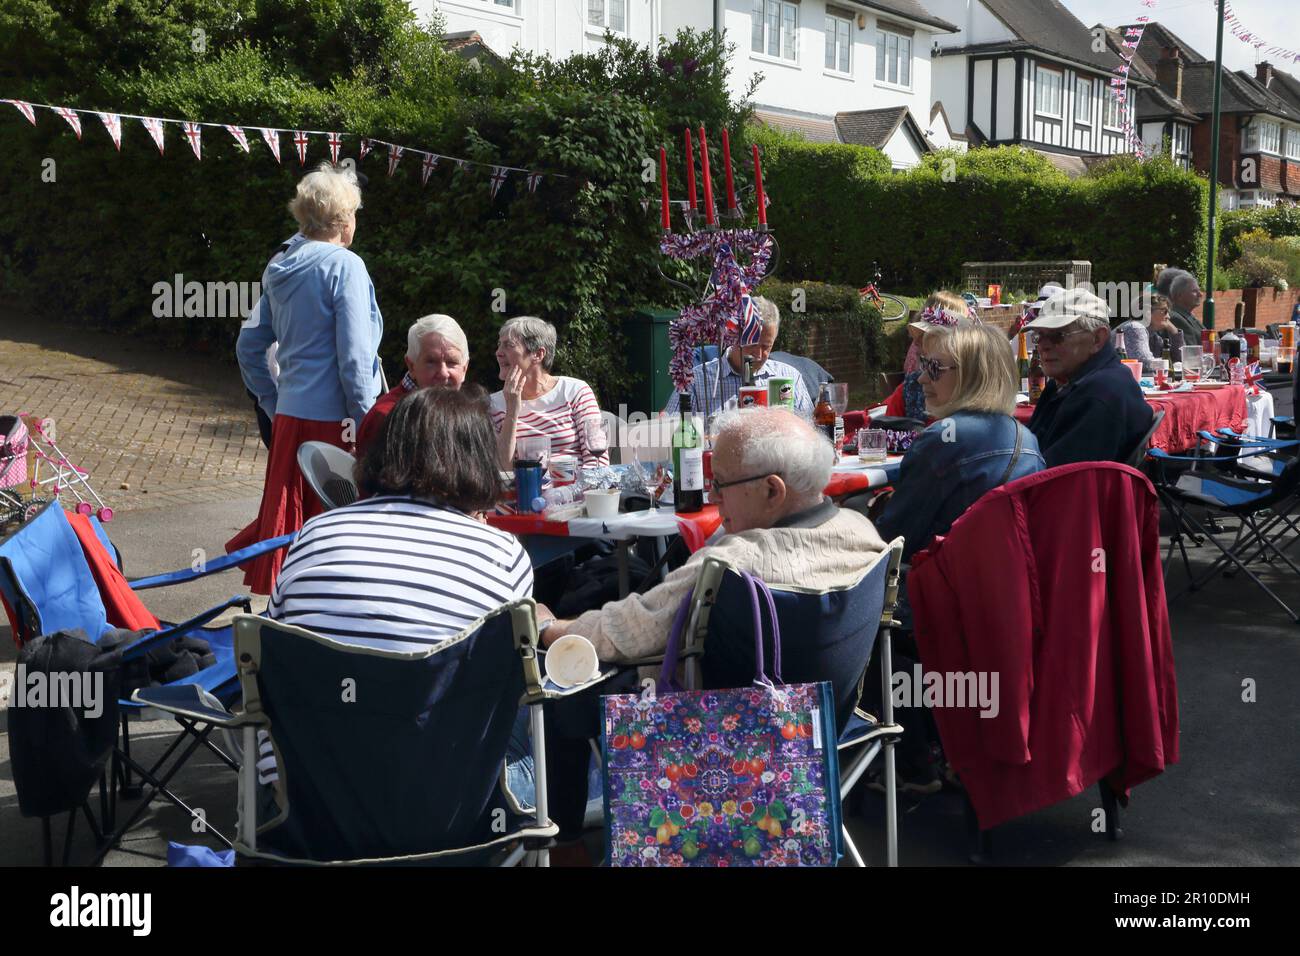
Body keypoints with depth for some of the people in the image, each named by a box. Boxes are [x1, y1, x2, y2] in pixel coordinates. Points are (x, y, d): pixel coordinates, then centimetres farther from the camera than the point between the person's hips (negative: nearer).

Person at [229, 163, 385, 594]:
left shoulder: (278, 269, 11)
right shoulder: (344, 266, -11)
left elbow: (249, 347, 17)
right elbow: (355, 355, -16)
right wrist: (366, 425, -10)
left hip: (289, 416, 7)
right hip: (334, 418, -7)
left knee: (285, 516, 14)